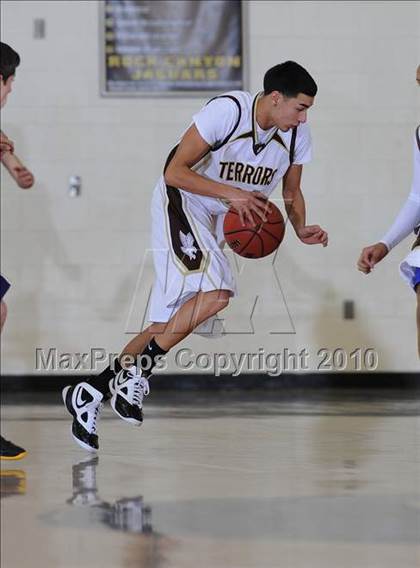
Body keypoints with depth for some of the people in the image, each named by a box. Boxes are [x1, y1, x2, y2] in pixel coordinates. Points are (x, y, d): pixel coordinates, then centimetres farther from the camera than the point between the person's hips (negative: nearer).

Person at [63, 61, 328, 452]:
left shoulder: (297, 135, -5)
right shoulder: (227, 111, -25)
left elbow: (291, 192, 11)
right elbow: (174, 171, -21)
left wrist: (301, 229, -8)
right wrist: (231, 193, -30)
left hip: (218, 219, 7)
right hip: (181, 202, -7)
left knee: (169, 323, 3)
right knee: (216, 292, -27)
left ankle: (90, 393, 11)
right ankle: (137, 373, -16)